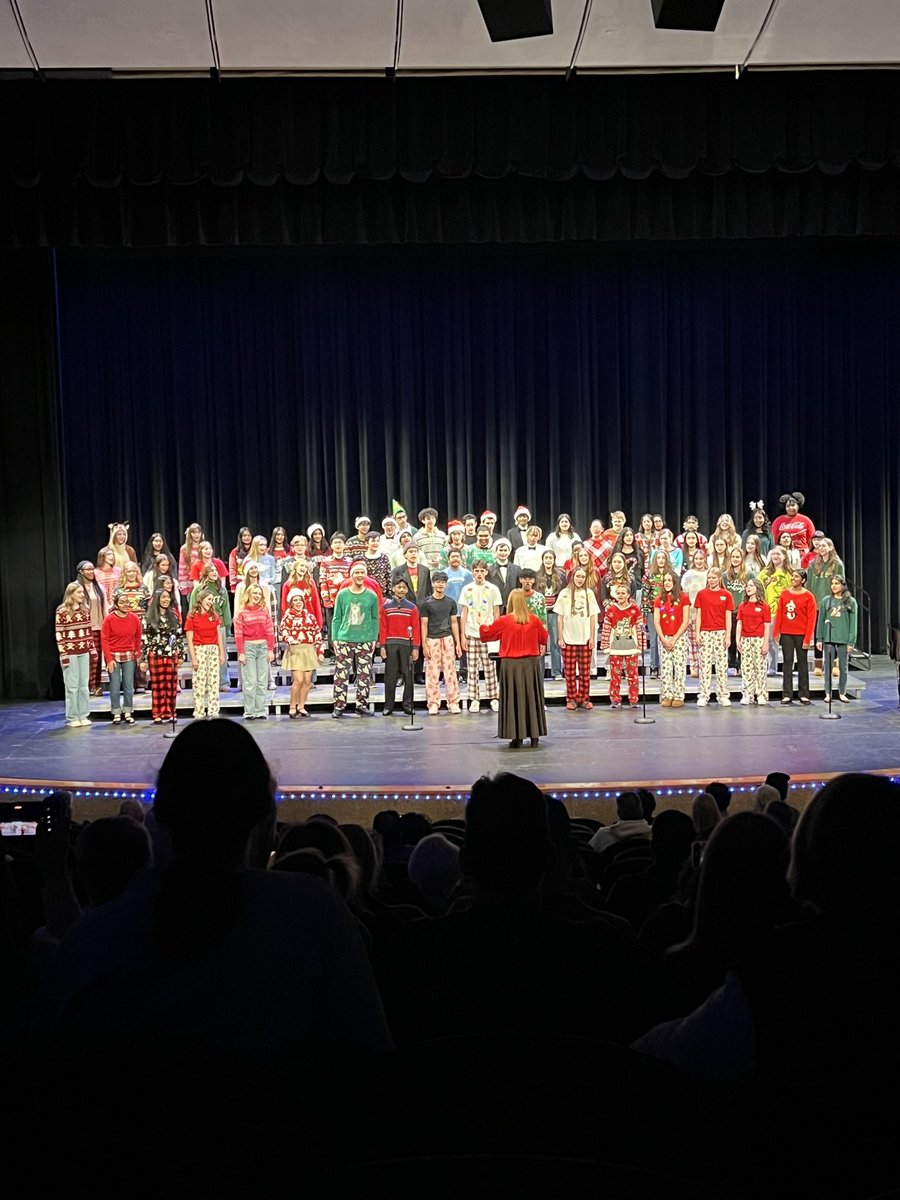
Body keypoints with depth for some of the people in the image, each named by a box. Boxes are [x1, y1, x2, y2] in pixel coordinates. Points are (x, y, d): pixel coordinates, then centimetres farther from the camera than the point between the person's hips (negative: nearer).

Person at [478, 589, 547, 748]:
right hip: (531, 663, 2)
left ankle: (517, 737, 3)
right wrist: (541, 647, 37)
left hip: (511, 665, -2)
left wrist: (482, 624, 25)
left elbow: (485, 634, 4)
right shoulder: (533, 620, -2)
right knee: (532, 698, 12)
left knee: (513, 699, 4)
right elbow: (544, 638, 15)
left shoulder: (503, 621, -9)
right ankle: (534, 735, 16)